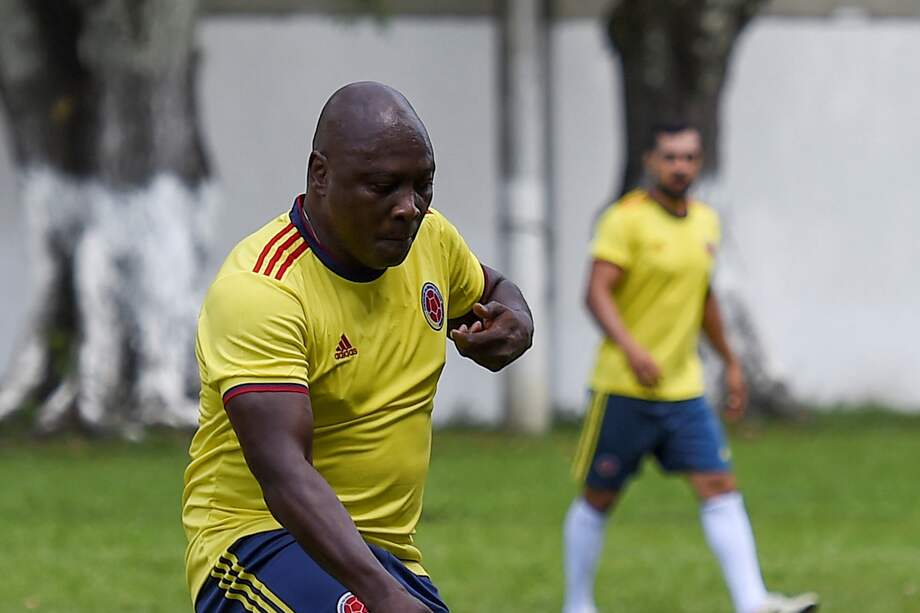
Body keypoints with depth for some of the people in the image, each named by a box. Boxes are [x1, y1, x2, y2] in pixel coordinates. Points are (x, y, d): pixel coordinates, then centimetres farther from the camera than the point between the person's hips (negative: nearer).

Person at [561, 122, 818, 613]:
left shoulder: (705, 221, 10)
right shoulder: (626, 219, -10)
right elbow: (597, 292, -19)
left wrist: (730, 362, 25)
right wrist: (631, 348, -34)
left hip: (683, 390, 5)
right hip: (623, 388, -5)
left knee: (720, 488, -7)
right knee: (598, 499, 5)